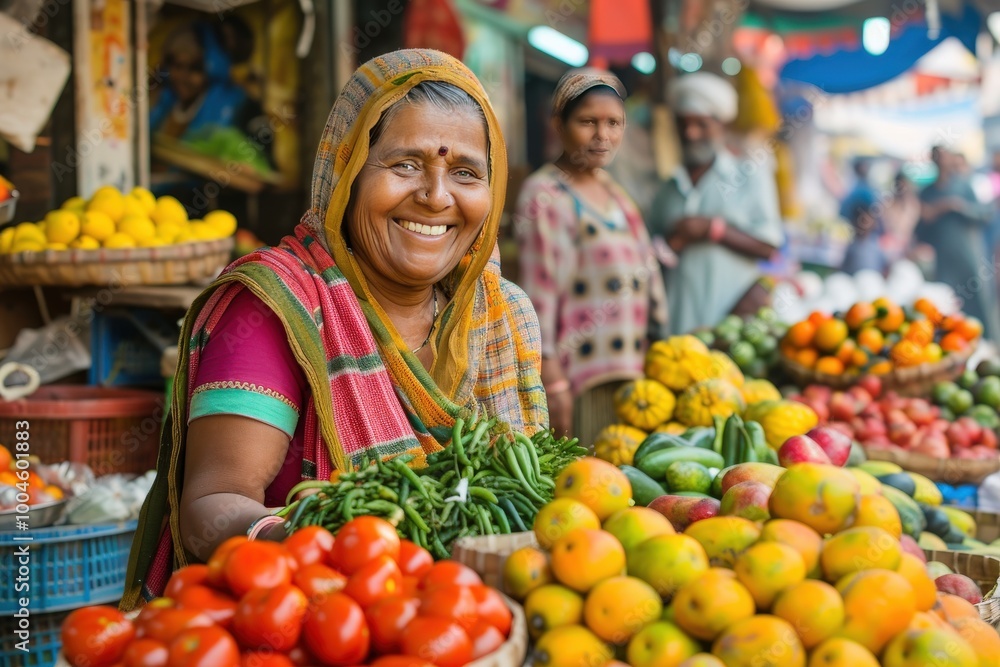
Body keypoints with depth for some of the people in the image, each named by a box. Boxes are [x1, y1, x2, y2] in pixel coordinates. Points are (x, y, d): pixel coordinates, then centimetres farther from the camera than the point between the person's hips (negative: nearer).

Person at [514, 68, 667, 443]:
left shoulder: (614, 191, 15)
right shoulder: (544, 195, -9)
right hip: (581, 380, -8)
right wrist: (552, 380, -18)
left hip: (630, 371, 8)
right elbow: (539, 295, -15)